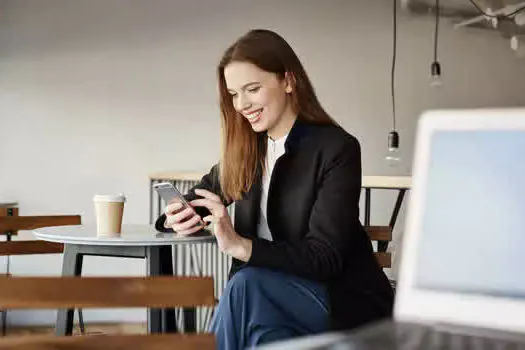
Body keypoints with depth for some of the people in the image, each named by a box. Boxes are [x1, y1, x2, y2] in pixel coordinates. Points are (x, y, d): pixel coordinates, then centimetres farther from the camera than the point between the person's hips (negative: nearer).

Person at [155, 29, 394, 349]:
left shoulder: (338, 149, -12)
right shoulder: (247, 150, 7)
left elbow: (324, 259, -19)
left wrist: (241, 246, -31)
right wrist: (179, 218, -7)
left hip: (346, 304, -4)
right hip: (281, 297, 4)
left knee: (246, 284, -30)